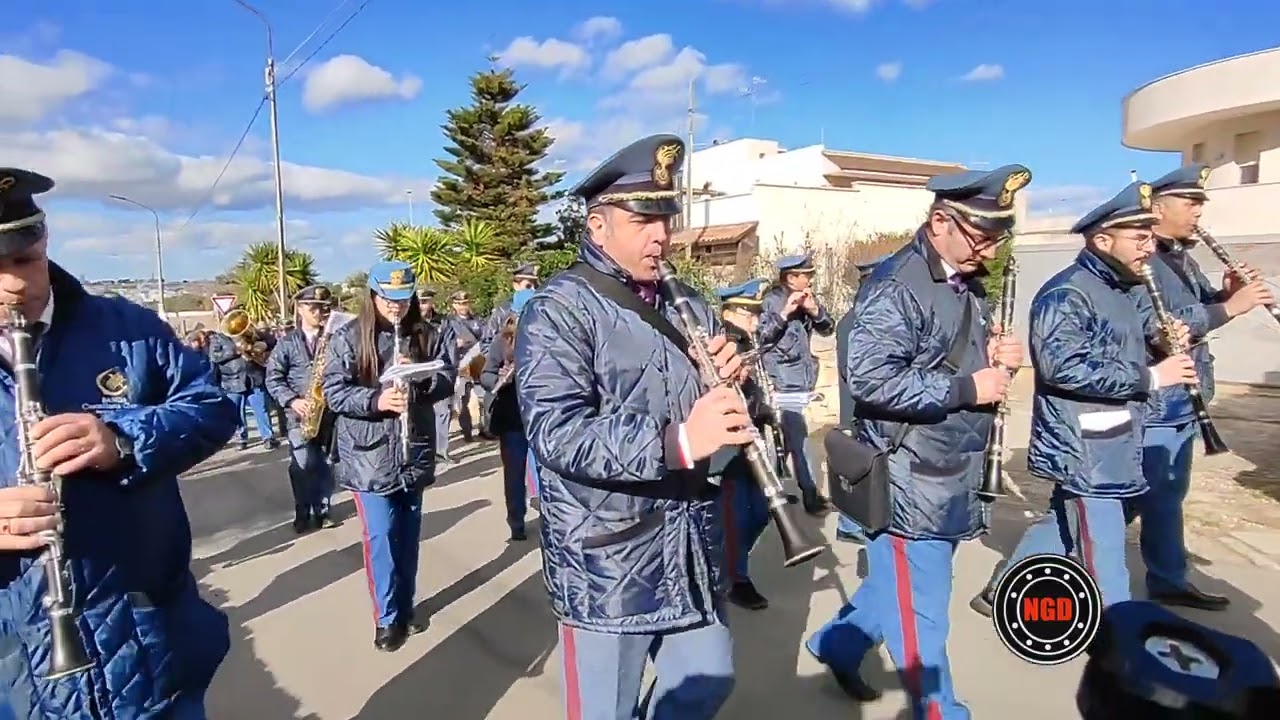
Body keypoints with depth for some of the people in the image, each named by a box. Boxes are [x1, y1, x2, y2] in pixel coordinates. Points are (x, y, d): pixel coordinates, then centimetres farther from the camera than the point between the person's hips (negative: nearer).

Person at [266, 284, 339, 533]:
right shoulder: (287, 342, 2)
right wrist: (292, 401, -13)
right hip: (300, 414, -1)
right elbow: (273, 378, 0)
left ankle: (322, 511, 21)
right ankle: (302, 513, 15)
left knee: (325, 465, 8)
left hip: (330, 412, 1)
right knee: (302, 466, -1)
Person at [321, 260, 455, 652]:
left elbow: (447, 379, 2)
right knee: (381, 537, -3)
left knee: (408, 534, 14)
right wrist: (376, 400, -25)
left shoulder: (425, 334, 3)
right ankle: (387, 618, 13)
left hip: (414, 450, 3)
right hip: (370, 454, -3)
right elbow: (334, 391, -10)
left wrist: (419, 377, -17)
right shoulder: (349, 337, -5)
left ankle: (405, 607, 30)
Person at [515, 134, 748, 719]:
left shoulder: (688, 307, 9)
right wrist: (675, 442, -37)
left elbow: (722, 414, 14)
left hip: (692, 551, 6)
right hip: (607, 561, -6)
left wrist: (730, 380, -10)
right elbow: (555, 434, -26)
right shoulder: (558, 310, -13)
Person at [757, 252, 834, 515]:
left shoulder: (806, 299, 10)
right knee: (800, 439, -7)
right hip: (782, 384, -8)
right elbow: (759, 337, -19)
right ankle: (811, 496, 2)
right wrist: (785, 312, -25)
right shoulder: (772, 300, -11)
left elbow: (828, 329, 8)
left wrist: (814, 310, -10)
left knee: (789, 438, 15)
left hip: (799, 382, 8)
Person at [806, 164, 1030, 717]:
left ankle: (835, 643, 42)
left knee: (899, 585, 22)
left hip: (954, 475, 10)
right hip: (909, 477, -9)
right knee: (920, 613, 5)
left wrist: (995, 359, 1)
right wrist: (966, 388, -22)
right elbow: (869, 378, -27)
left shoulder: (966, 285, 12)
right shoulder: (895, 285, -18)